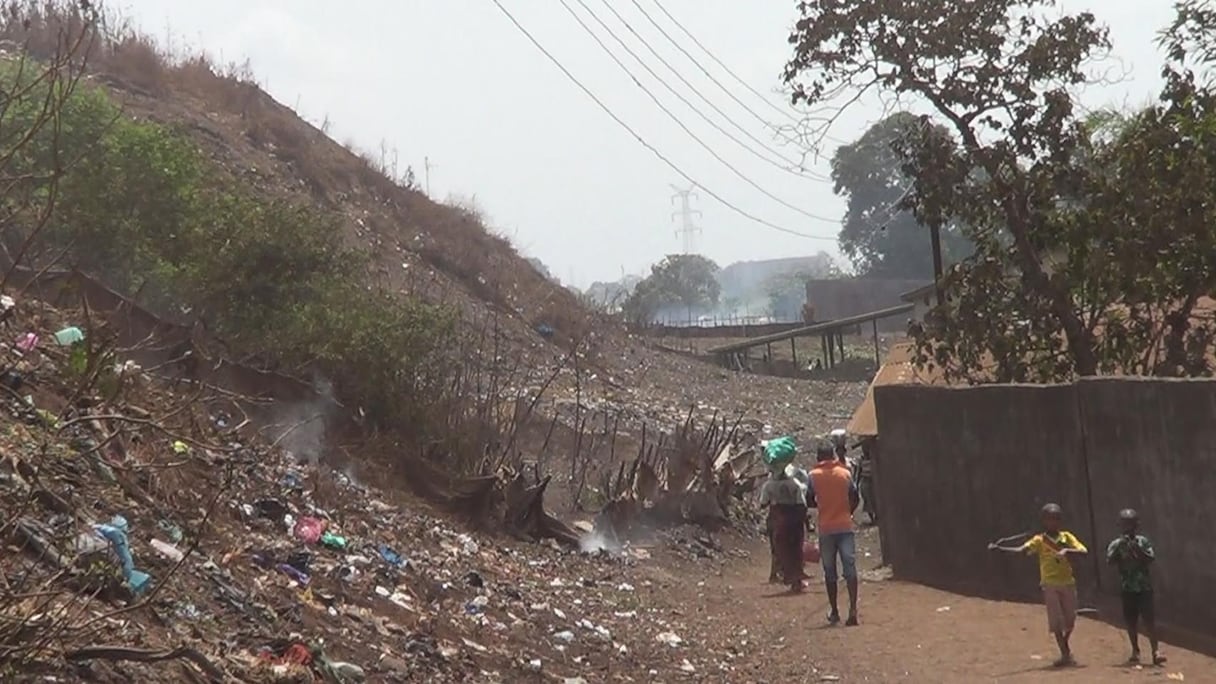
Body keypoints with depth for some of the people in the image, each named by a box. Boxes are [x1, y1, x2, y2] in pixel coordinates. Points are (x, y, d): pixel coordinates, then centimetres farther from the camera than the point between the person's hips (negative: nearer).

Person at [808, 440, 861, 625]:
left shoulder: (814, 475, -2)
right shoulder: (845, 473, 3)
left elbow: (810, 501, 2)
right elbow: (856, 498, 6)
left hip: (826, 528, 0)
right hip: (845, 526, 1)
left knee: (830, 572, 9)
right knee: (850, 568, -1)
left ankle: (834, 612, 13)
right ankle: (853, 609, -13)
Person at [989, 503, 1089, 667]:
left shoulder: (1067, 537, 2)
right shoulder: (1039, 540, -3)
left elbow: (1084, 551, -7)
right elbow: (1021, 550, -16)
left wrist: (1067, 551, -24)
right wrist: (999, 548, -29)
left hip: (1068, 583, 2)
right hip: (1050, 584, -2)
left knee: (1070, 619, 9)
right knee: (1056, 620, -3)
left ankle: (1065, 646, 35)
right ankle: (1065, 654, 4)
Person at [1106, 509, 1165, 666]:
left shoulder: (1143, 541, 1)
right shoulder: (1116, 544, 1)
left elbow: (1151, 559, -7)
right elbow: (1110, 561, -13)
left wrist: (1138, 550, -19)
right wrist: (1120, 547, -23)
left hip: (1144, 586, -1)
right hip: (1127, 588, 1)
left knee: (1149, 618, -10)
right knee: (1131, 620, 6)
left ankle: (1155, 651, -12)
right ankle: (1135, 650, 20)